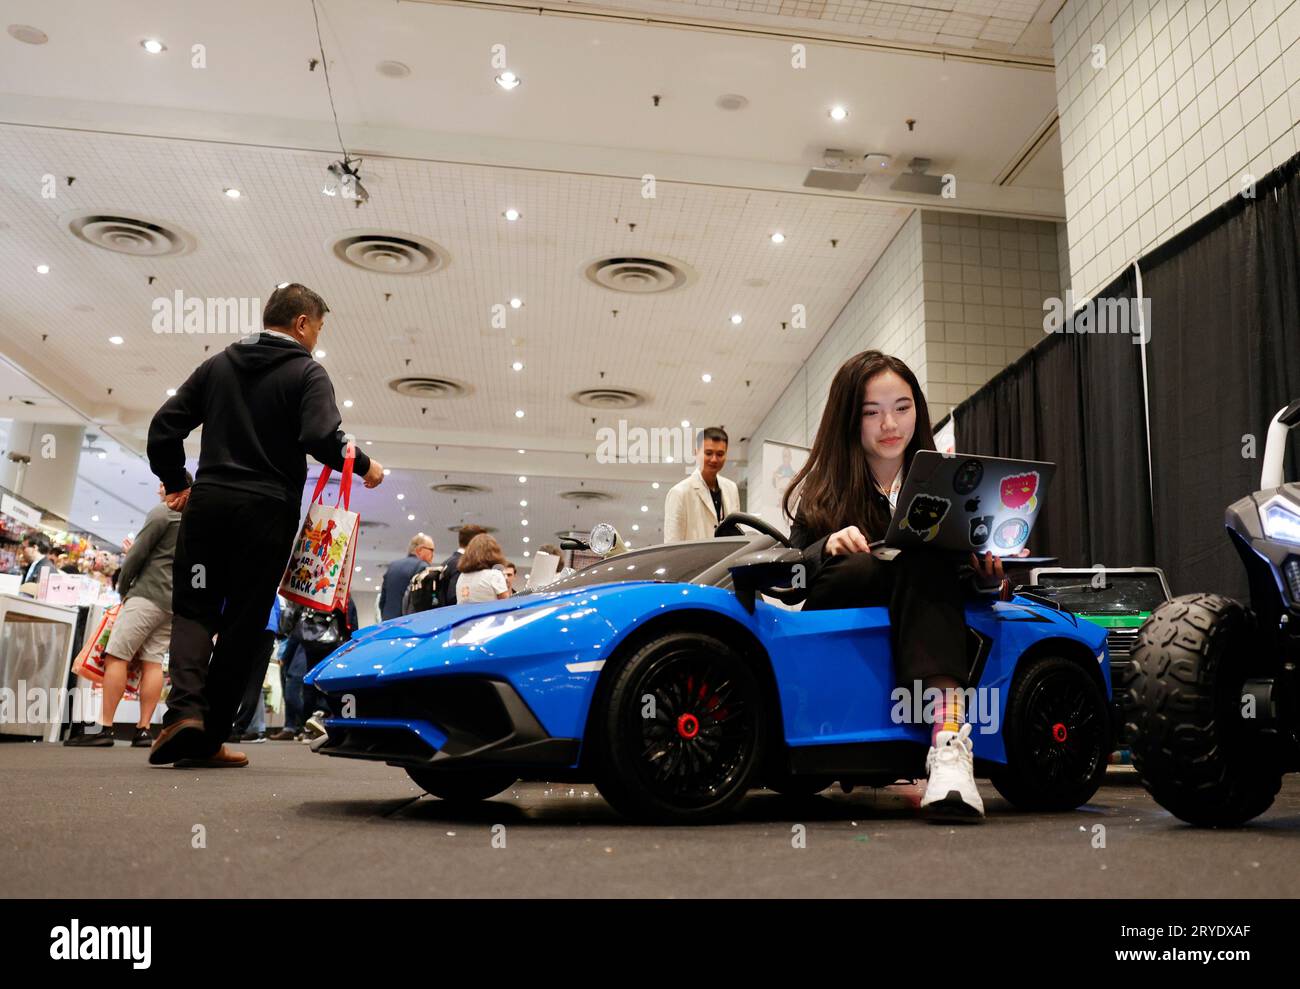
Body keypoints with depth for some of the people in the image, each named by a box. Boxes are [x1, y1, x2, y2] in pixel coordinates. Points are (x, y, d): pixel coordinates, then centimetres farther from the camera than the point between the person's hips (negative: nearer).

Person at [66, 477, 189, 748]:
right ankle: (143, 730, -2)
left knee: (116, 655, -8)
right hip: (177, 603, 8)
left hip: (150, 594, -8)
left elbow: (138, 553, -5)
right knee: (153, 660, 4)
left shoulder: (163, 512, -3)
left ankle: (105, 728, -12)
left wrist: (122, 588, 7)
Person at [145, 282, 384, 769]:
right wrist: (364, 466, -2)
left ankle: (185, 707, -14)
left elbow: (165, 425, 11)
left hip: (207, 502, 4)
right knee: (242, 623, 4)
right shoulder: (306, 372, -1)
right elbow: (321, 436, -18)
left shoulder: (217, 364, 14)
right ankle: (207, 738, 6)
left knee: (194, 608, 10)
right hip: (267, 510, -4)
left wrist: (175, 482, 23)